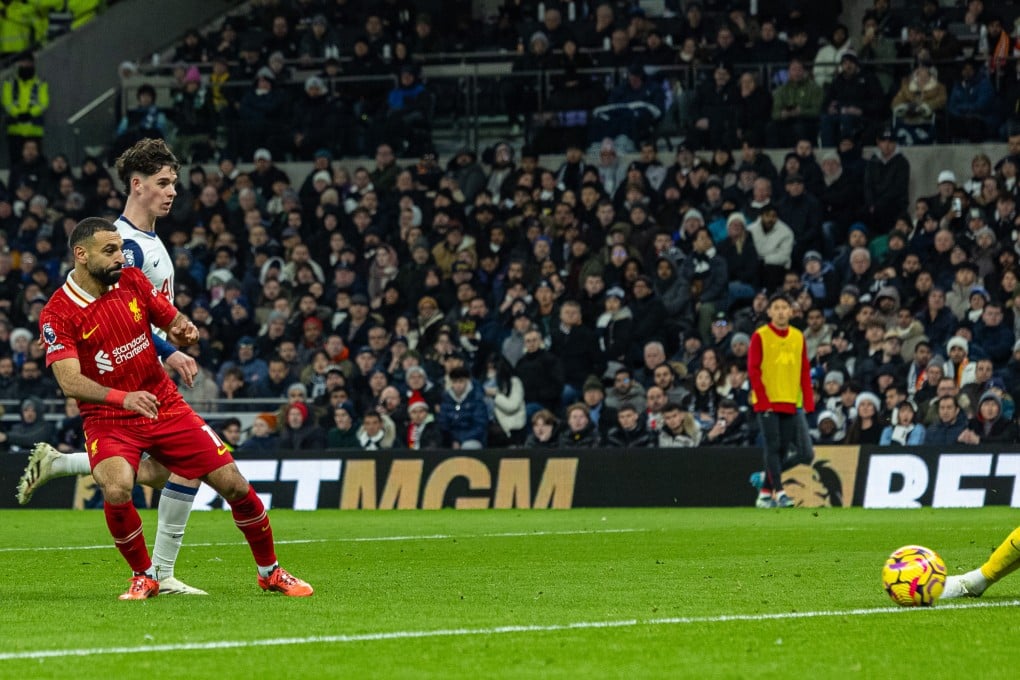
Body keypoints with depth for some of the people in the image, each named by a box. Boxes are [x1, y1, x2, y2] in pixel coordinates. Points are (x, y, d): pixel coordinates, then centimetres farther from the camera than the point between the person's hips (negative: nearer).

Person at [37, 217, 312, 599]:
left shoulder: (132, 281, 0)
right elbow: (69, 381, -25)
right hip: (108, 420, -4)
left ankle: (270, 572, 22)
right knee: (117, 490, -32)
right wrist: (123, 397, -41)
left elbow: (173, 320, 14)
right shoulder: (58, 314, -14)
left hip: (166, 406, 4)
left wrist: (183, 331, -12)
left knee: (235, 485, -1)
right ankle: (144, 577, -7)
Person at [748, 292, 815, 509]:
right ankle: (779, 492, -12)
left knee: (783, 449, 5)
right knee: (773, 446, -9)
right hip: (767, 403, -5)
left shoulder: (798, 337, 10)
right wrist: (763, 400, -14)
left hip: (790, 403, 5)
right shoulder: (760, 336, -3)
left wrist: (808, 402, 3)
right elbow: (753, 370, -7)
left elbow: (805, 371, 11)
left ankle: (765, 493, 14)